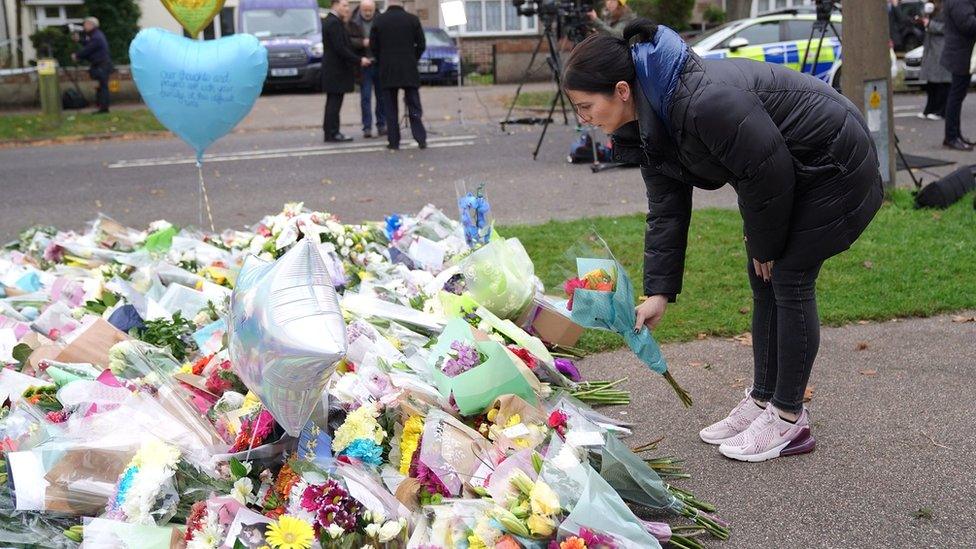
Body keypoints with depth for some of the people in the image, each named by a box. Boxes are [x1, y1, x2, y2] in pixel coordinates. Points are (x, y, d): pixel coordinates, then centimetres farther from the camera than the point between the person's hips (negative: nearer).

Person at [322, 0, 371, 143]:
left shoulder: (329, 21, 16)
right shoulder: (334, 23, -17)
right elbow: (340, 48, -22)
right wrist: (359, 60, -18)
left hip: (333, 70, 10)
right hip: (336, 70, -10)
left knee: (333, 102, 13)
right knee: (334, 101, -6)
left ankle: (331, 132, 17)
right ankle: (332, 134, -4)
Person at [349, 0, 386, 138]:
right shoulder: (353, 22, 0)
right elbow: (349, 41, -6)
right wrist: (362, 43, -21)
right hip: (363, 64, -1)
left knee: (381, 96, 8)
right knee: (365, 97, -1)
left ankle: (381, 125, 17)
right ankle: (367, 127, 2)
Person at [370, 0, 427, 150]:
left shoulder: (379, 21, -1)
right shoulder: (413, 19, -3)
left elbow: (373, 47, 1)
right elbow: (421, 45, -1)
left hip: (387, 71, 0)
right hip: (409, 70, 0)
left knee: (390, 109, 6)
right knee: (414, 107, 5)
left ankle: (393, 141, 5)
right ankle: (421, 139, -2)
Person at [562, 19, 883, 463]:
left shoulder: (706, 102, -36)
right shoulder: (649, 122, -5)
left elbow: (769, 173, -26)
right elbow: (666, 211, -1)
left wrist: (764, 247, -11)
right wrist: (658, 292, -6)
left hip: (833, 165, -9)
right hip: (792, 171, 9)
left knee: (788, 279, -7)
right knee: (763, 281, 10)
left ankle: (790, 420, 4)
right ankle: (763, 401, 21)